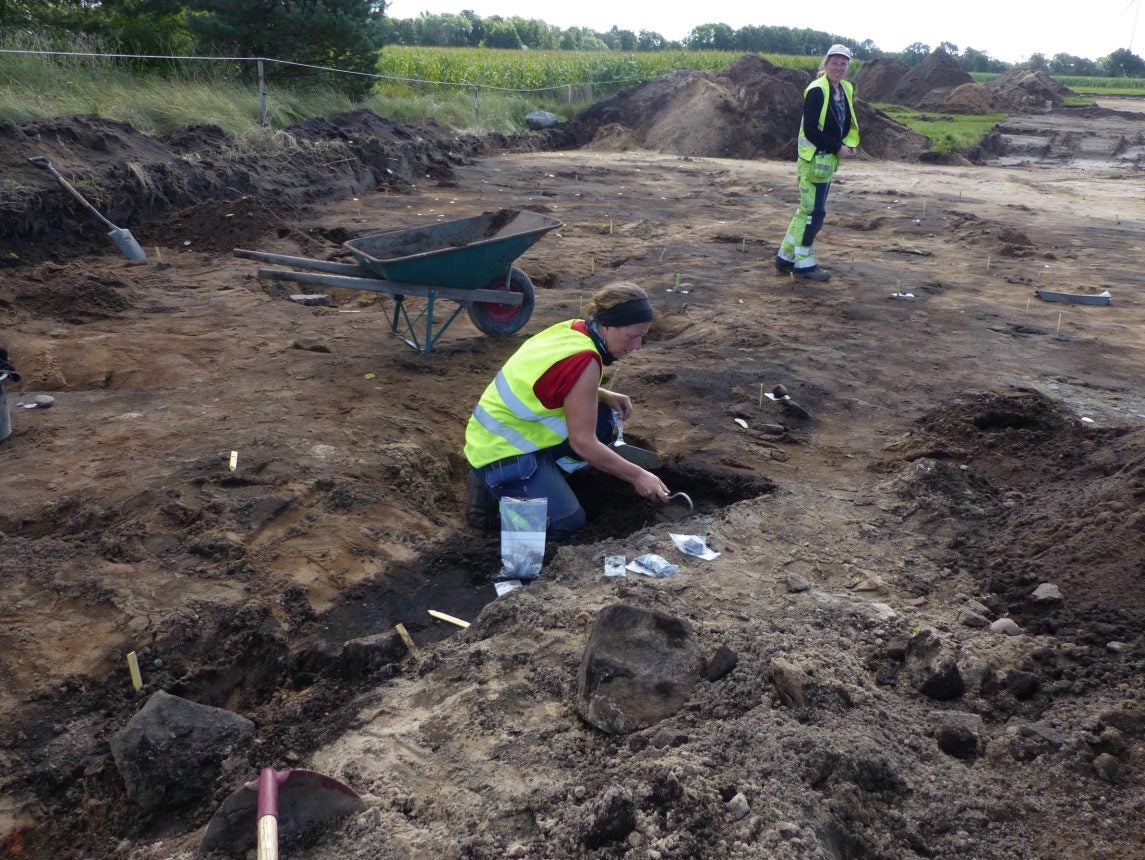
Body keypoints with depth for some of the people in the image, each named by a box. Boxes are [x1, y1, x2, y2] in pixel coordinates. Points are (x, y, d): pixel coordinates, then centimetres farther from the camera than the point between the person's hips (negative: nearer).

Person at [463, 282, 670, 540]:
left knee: (601, 416, 8)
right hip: (502, 454, -9)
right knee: (566, 524, -10)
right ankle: (493, 488, 0)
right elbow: (583, 442, -21)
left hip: (501, 435, 9)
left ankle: (546, 477, 11)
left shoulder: (573, 329, 0)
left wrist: (604, 396, 3)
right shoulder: (584, 363, -26)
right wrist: (637, 476, -14)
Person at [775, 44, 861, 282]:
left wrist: (850, 144, 0)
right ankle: (804, 263, 3)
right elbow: (810, 130, -19)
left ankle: (785, 257, 21)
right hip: (814, 158, -9)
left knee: (808, 209, 13)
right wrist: (837, 148, -17)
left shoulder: (846, 90, 12)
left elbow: (849, 124, 20)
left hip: (829, 159, 9)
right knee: (814, 211, -6)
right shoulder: (817, 91, -14)